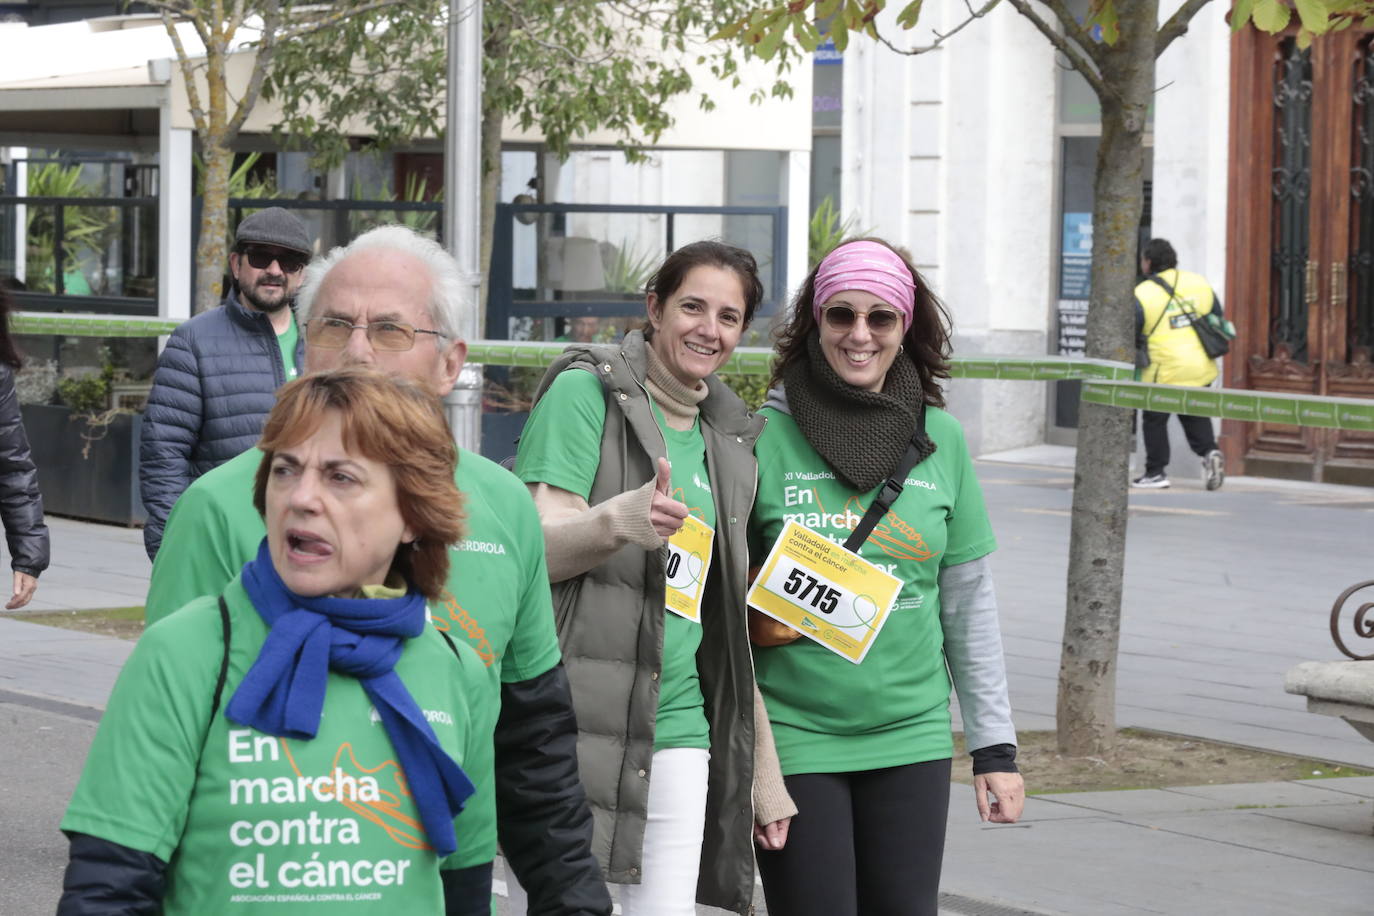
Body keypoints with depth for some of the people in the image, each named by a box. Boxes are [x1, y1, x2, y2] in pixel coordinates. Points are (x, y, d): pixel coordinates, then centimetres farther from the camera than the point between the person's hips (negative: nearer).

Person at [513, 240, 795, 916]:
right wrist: (616, 521, -31)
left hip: (675, 727, 6)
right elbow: (534, 547, -10)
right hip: (570, 723, -6)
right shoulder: (584, 391, -2)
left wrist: (764, 772, 19)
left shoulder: (731, 445, 18)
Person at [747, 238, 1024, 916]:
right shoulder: (765, 436, -4)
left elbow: (969, 604, 10)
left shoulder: (940, 440, 5)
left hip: (911, 736, 3)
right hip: (794, 733, -3)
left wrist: (995, 746, 9)